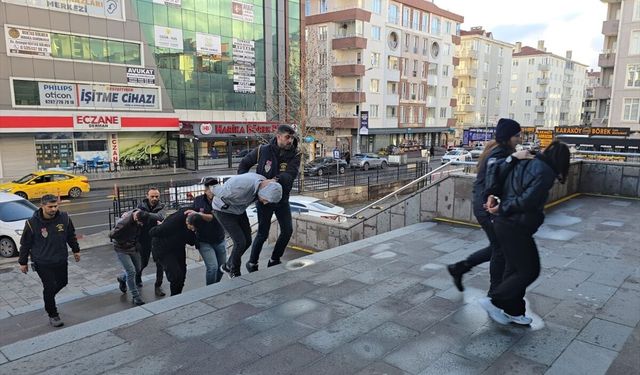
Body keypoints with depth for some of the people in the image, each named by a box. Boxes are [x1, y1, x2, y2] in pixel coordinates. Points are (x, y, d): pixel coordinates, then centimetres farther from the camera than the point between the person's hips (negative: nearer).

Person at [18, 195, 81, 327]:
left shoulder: (64, 218, -9)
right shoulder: (32, 223, -16)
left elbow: (71, 235, 8)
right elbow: (25, 244, -4)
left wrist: (76, 250, 16)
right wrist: (23, 262, 3)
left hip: (61, 260, 4)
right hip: (42, 263, -4)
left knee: (62, 282, 16)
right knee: (50, 287, -3)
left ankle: (48, 297, 48)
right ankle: (53, 315, 15)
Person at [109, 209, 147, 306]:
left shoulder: (140, 214, -17)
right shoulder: (124, 223, -35)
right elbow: (111, 235, -23)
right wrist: (124, 241, -13)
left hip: (134, 247, 6)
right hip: (122, 249, -6)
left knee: (137, 270, 15)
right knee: (131, 271, -11)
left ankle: (122, 278, 46)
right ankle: (135, 297, 2)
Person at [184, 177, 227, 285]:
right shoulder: (198, 200, -5)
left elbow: (213, 217, -27)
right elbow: (192, 216, 9)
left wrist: (197, 214, -36)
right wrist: (190, 223, -11)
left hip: (220, 240, 1)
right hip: (204, 241, -1)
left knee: (222, 267, 13)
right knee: (212, 267, -13)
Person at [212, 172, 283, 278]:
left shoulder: (266, 184, -19)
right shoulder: (241, 188, -42)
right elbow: (217, 190, -23)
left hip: (238, 210, 7)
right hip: (223, 210, -7)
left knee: (247, 241, 7)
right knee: (240, 242, -11)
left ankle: (227, 266, 28)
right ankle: (234, 273, 14)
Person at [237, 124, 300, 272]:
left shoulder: (295, 155, -10)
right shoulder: (262, 151, -12)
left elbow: (290, 174, -25)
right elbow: (244, 163, 3)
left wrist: (277, 179, -43)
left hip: (282, 198, 3)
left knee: (287, 230, 1)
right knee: (263, 233, 0)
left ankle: (274, 261, 21)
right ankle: (252, 263, 20)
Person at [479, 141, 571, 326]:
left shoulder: (525, 163, 10)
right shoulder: (545, 173, -16)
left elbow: (498, 170, 7)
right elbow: (526, 201, -23)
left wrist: (492, 194, 1)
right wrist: (502, 209, -11)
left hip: (503, 223, 9)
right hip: (516, 227, -9)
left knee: (514, 267, 18)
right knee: (530, 270, 5)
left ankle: (513, 311, 29)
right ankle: (495, 301, 9)